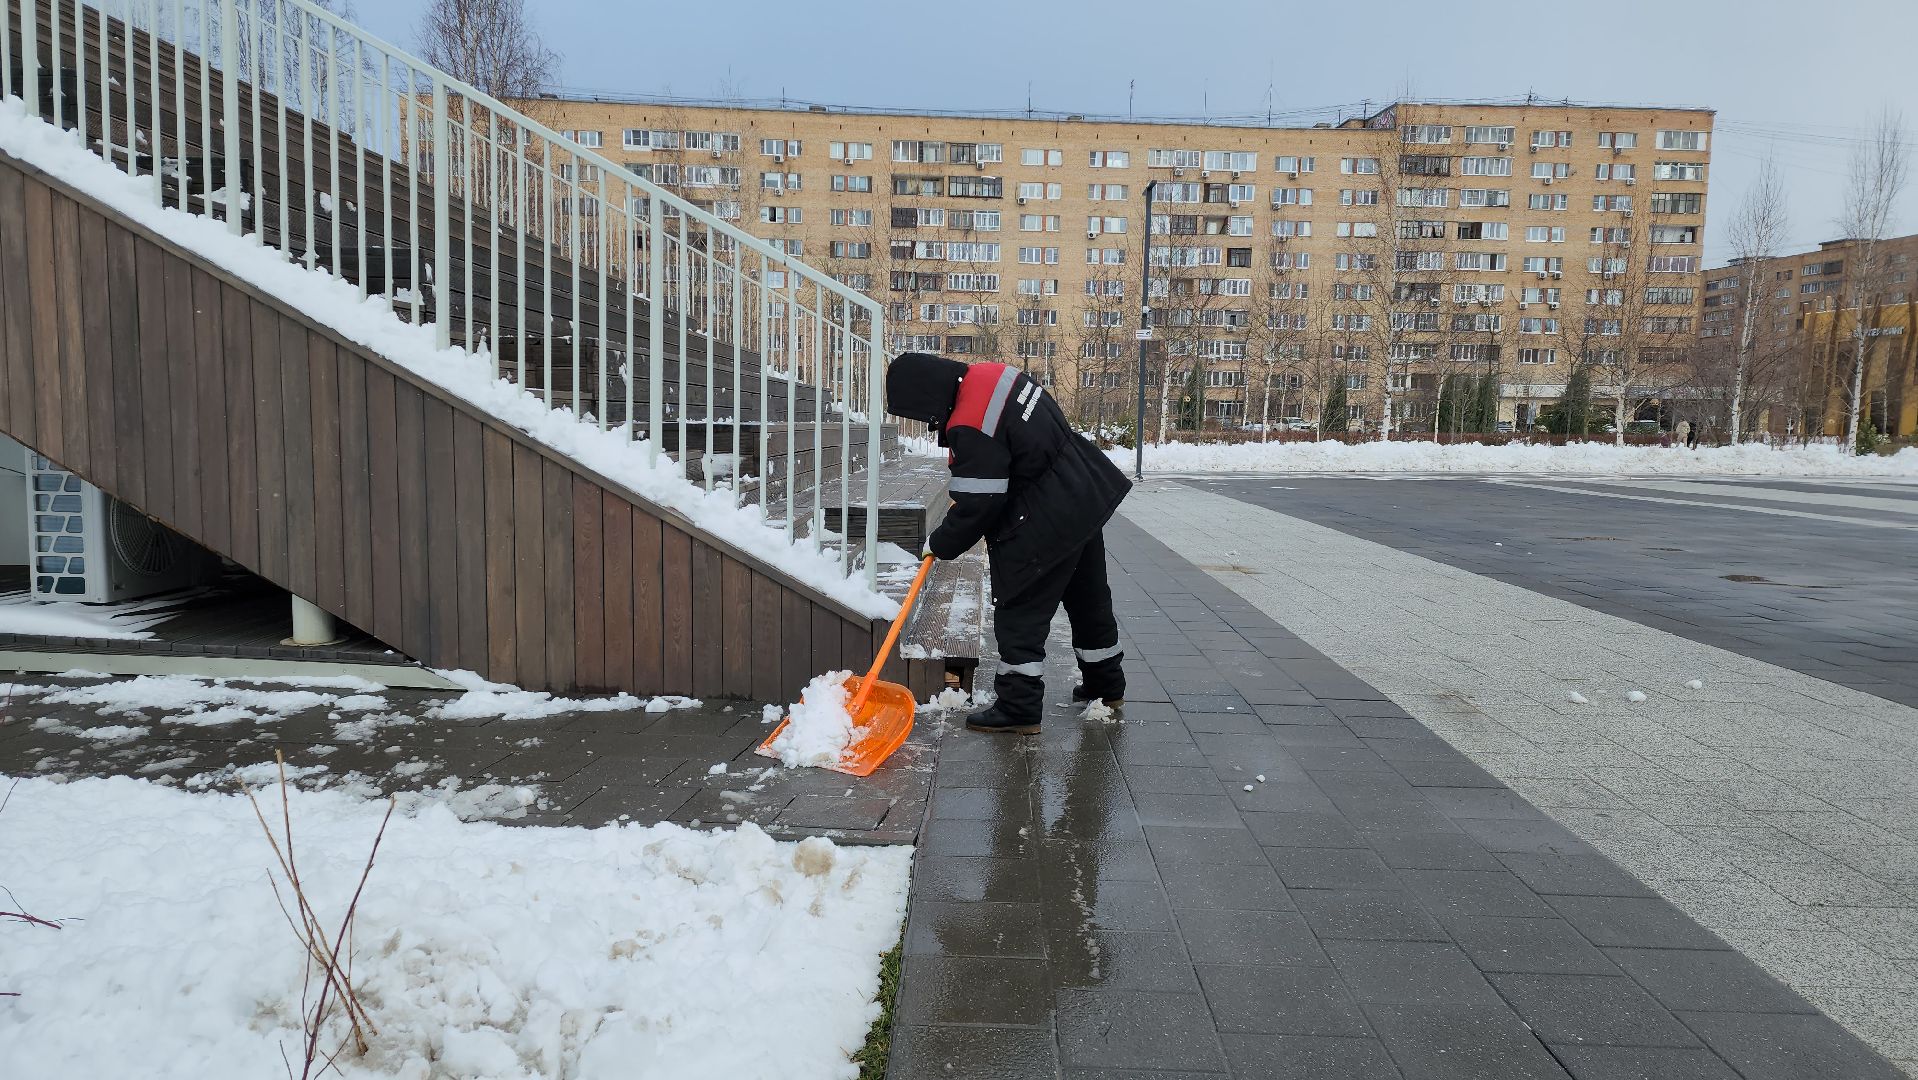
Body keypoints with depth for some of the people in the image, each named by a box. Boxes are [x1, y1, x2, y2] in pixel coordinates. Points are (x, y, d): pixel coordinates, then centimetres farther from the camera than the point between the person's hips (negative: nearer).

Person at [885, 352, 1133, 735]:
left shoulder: (971, 429, -26)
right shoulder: (990, 374, 3)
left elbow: (977, 505, -21)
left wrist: (940, 544, -4)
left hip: (1045, 523, -10)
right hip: (1085, 495, 10)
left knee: (1019, 612, 0)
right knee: (1088, 597, 22)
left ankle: (1019, 706, 7)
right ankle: (1105, 682, 38)